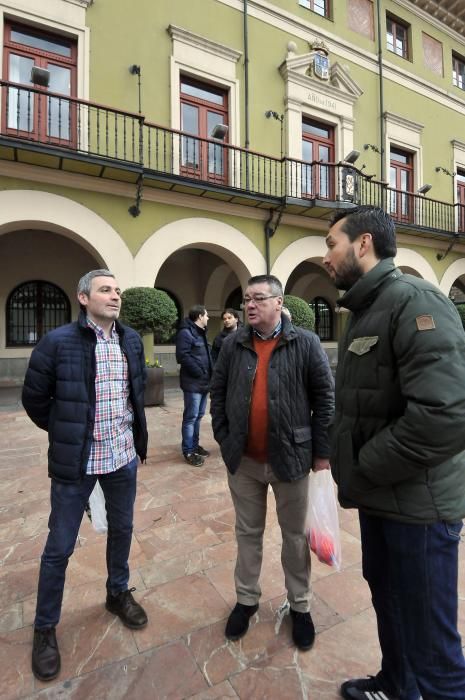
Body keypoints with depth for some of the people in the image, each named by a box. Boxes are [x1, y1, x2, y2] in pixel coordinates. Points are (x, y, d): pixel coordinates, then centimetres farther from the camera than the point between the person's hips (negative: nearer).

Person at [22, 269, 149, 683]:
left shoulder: (132, 340, 0)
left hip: (124, 455, 5)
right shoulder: (58, 342, -13)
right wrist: (66, 433, 4)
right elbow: (35, 399, -3)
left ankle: (118, 593, 47)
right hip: (76, 461, -4)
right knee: (59, 547, 12)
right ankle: (45, 627, 37)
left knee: (121, 529, 22)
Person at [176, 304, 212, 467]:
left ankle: (195, 445, 28)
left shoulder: (201, 333, 18)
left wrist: (209, 374, 8)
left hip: (204, 382, 9)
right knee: (191, 417, -2)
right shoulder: (186, 333, -12)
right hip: (193, 383, -9)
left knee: (199, 416, 16)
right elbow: (183, 356, -22)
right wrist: (199, 372, -18)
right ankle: (188, 451, 7)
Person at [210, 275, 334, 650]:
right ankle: (247, 599, 42)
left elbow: (325, 398, -6)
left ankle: (300, 606, 41)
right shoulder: (233, 344, 0)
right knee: (248, 533, 20)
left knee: (295, 535, 17)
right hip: (243, 459, 2)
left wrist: (323, 451, -7)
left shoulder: (306, 343, -8)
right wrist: (223, 439, 2)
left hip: (291, 457, -2)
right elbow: (218, 393, 6)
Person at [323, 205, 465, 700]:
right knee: (387, 598, 26)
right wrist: (350, 470, 8)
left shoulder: (414, 302, -18)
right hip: (377, 496, 9)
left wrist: (360, 471, -18)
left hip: (416, 502, -9)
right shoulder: (363, 312, 10)